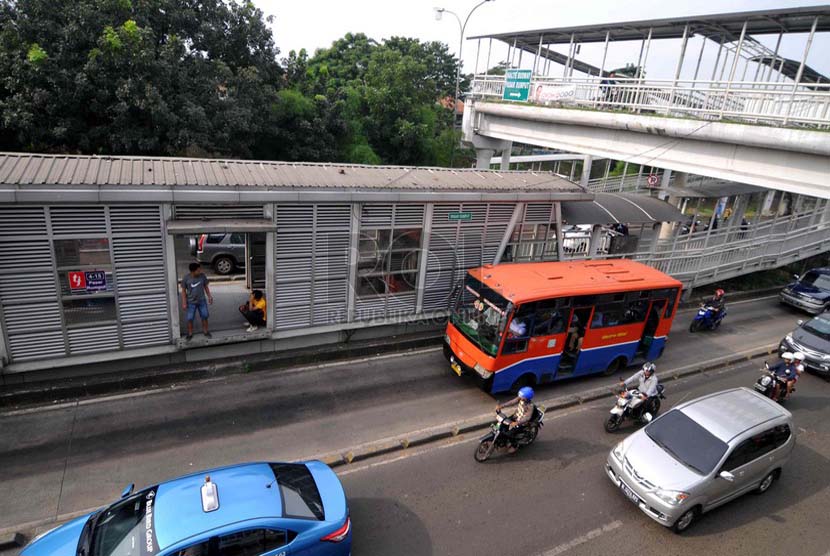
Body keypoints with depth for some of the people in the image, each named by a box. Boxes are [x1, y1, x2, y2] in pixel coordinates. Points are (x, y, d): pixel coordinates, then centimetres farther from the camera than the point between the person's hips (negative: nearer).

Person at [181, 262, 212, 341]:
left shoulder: (203, 276, -10)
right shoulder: (186, 278, -16)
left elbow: (206, 286, 4)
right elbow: (183, 291, -7)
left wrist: (209, 296, 4)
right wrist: (184, 303, -9)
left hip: (202, 301, 2)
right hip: (191, 302, -2)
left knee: (204, 316, 9)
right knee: (190, 319, 5)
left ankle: (206, 332, 28)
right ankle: (190, 334, 24)